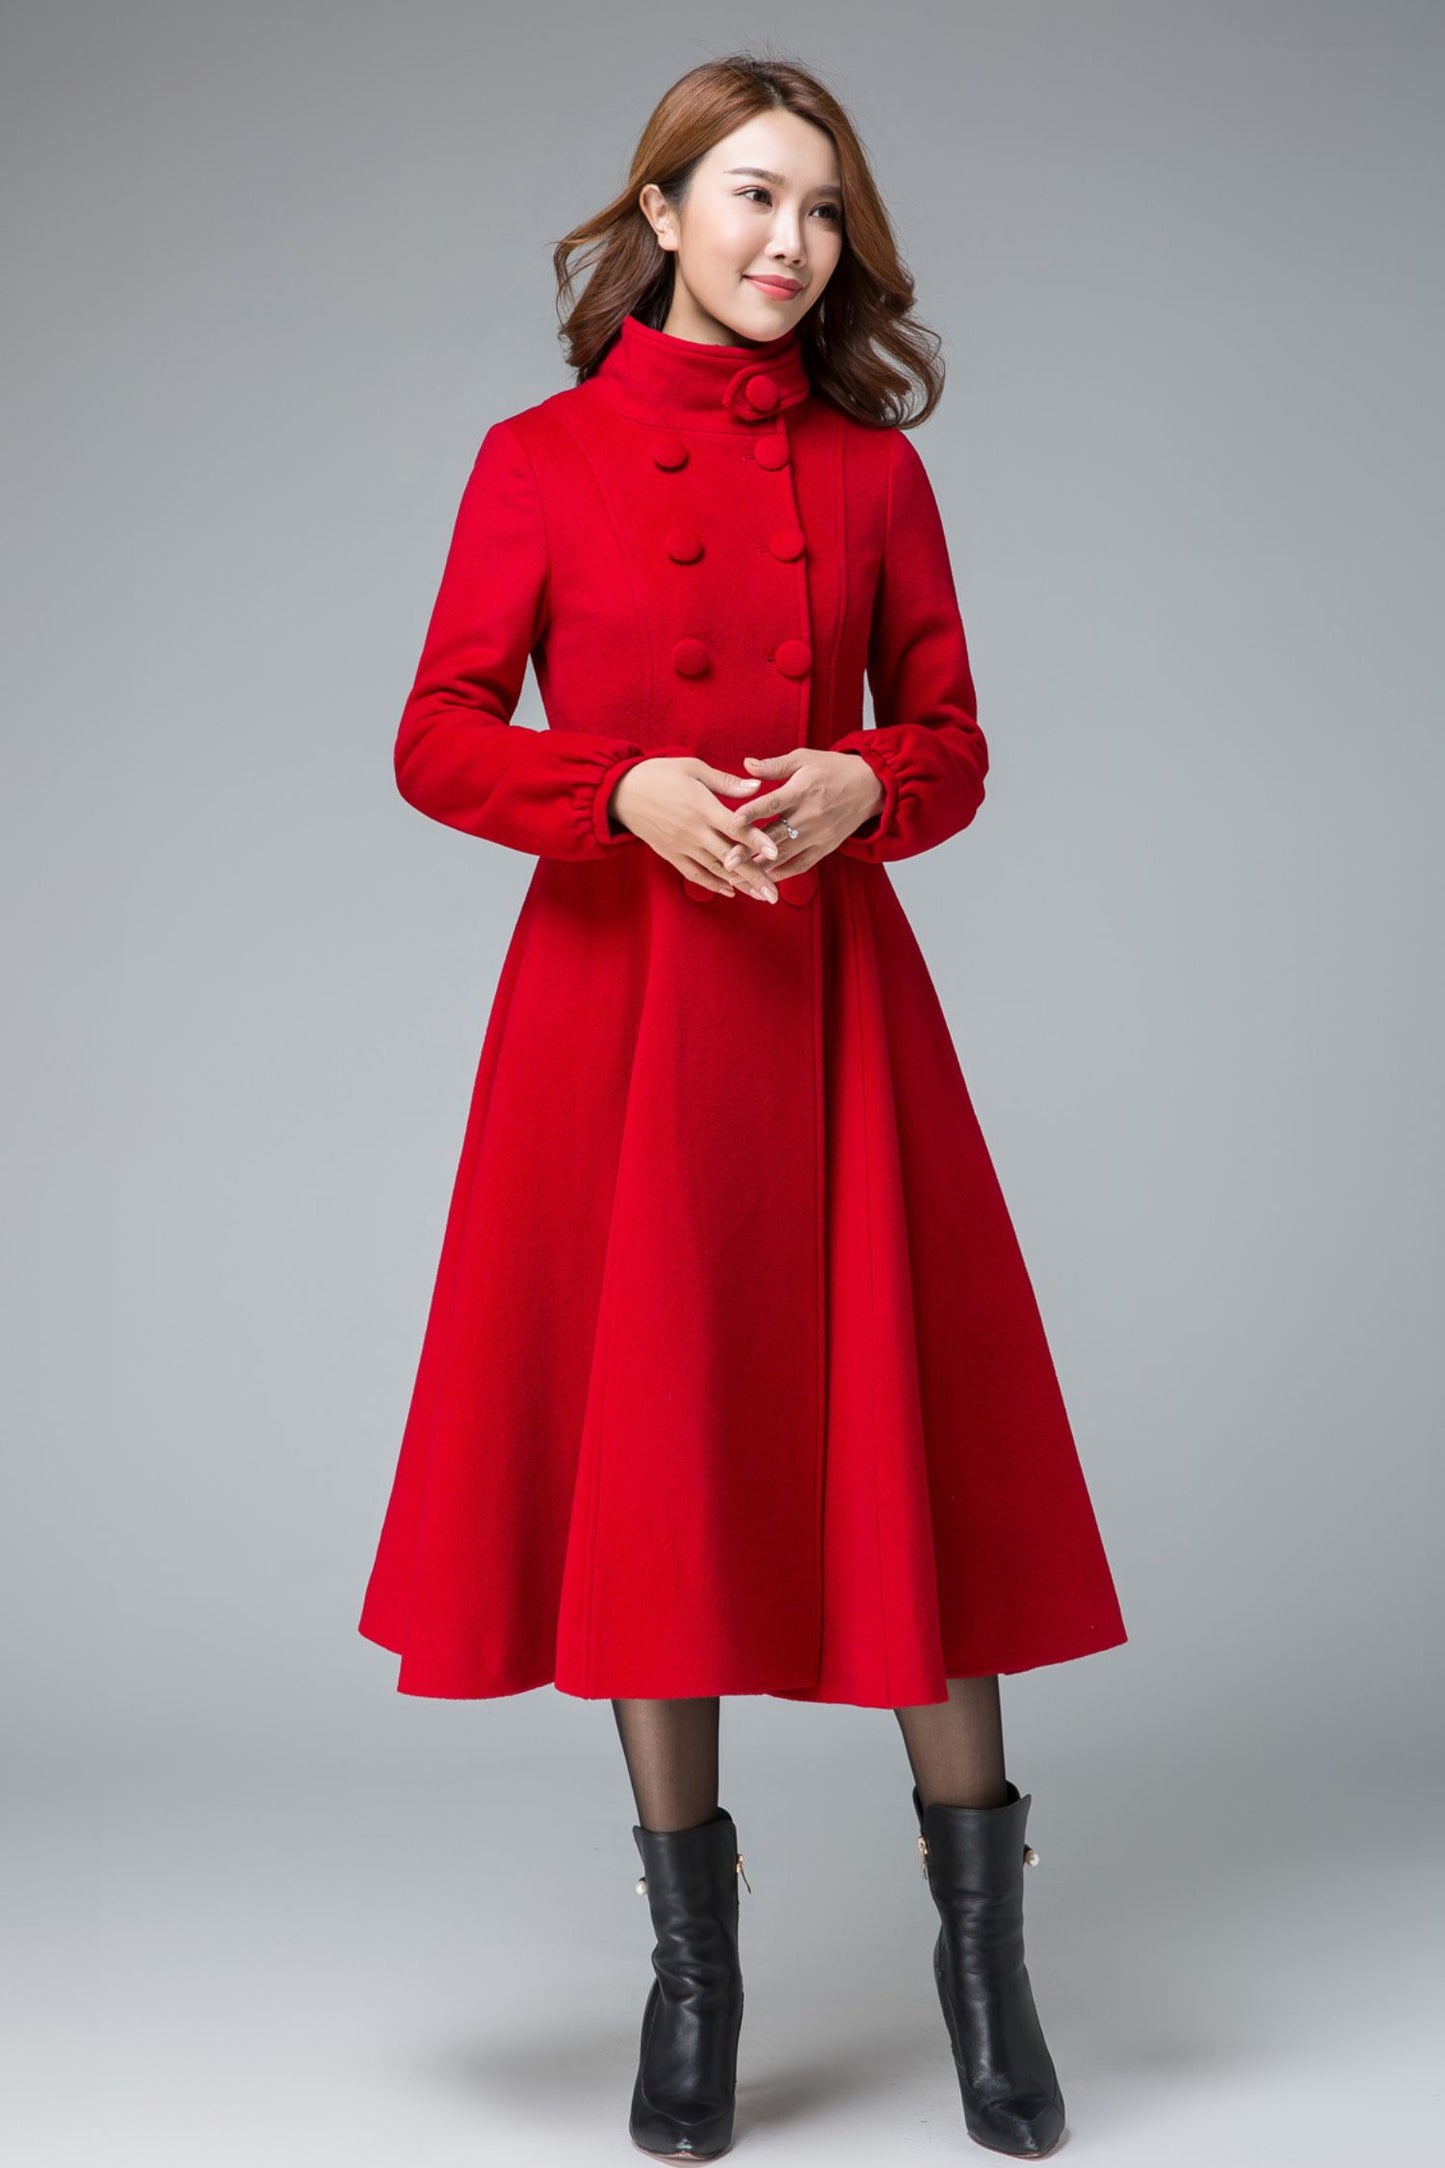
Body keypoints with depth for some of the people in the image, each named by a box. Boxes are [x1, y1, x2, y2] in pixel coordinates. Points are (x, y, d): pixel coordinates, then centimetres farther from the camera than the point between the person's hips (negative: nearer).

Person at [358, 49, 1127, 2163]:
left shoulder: (875, 466, 9)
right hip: (613, 993, -1)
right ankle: (692, 1961, 18)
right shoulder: (541, 457, 4)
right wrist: (631, 788, -16)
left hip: (832, 995, 1)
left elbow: (951, 739, 10)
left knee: (898, 1438, 1)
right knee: (642, 1453, 3)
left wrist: (856, 785, -12)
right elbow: (438, 736, 1)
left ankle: (983, 1950, 16)